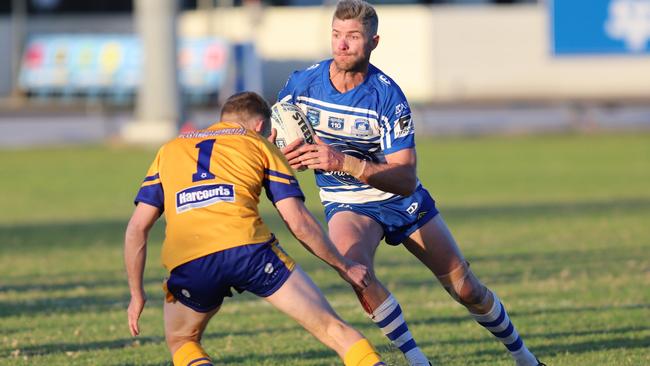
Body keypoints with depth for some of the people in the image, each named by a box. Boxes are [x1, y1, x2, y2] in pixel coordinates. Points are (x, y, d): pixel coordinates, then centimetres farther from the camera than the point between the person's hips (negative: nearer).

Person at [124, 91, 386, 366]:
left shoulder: (169, 150, 30)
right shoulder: (260, 145, 23)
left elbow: (137, 228, 20)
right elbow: (298, 221, 14)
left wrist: (137, 294, 26)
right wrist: (344, 266, 25)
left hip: (186, 264, 2)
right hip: (248, 249, -2)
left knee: (181, 342, 28)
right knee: (332, 328, 6)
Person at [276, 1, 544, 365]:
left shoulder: (388, 95, -24)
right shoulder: (302, 83, -15)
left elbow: (406, 179, -28)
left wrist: (342, 161, -42)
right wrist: (287, 152, -23)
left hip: (401, 199, -1)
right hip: (347, 204, 1)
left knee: (467, 289, 5)